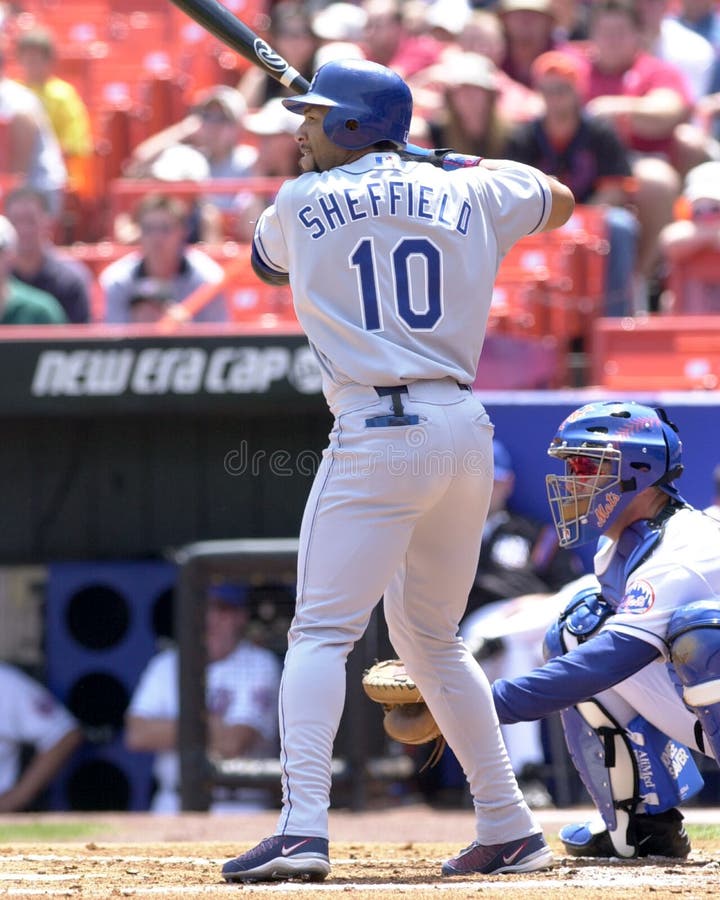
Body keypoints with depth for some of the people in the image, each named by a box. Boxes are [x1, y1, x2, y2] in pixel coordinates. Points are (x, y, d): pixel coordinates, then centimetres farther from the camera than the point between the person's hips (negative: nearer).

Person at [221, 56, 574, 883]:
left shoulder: (302, 203, 3)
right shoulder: (467, 196, 12)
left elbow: (266, 261, 26)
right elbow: (559, 201, 32)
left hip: (379, 433, -5)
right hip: (467, 432, 6)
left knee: (322, 633, -10)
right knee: (429, 638, 20)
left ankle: (303, 827, -26)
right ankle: (509, 828, 19)